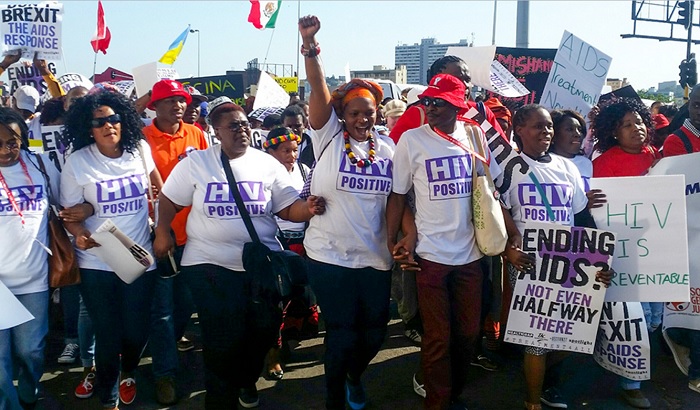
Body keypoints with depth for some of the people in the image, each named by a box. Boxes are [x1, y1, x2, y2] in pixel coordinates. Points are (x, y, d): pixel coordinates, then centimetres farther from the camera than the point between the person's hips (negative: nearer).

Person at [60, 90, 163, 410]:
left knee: (137, 331, 9)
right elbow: (70, 211, -3)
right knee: (107, 334, 5)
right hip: (96, 263, -2)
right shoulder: (77, 162, -8)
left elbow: (153, 174, 20)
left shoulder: (139, 149, -2)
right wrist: (79, 234, -23)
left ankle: (127, 373, 44)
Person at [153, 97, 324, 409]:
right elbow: (169, 200, 6)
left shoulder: (268, 164, 1)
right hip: (210, 266, -2)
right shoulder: (195, 163, -1)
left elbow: (289, 209, -1)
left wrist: (309, 208, -22)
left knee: (263, 333, 13)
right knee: (222, 342, -1)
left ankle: (246, 379, 45)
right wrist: (162, 231, -8)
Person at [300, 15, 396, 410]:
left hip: (376, 258, 4)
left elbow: (395, 198, 8)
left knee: (374, 332, 15)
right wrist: (310, 46, -29)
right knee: (342, 333, 5)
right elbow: (319, 90, -17)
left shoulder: (388, 148, 5)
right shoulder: (329, 136, -4)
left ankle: (354, 375, 46)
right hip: (331, 256, -3)